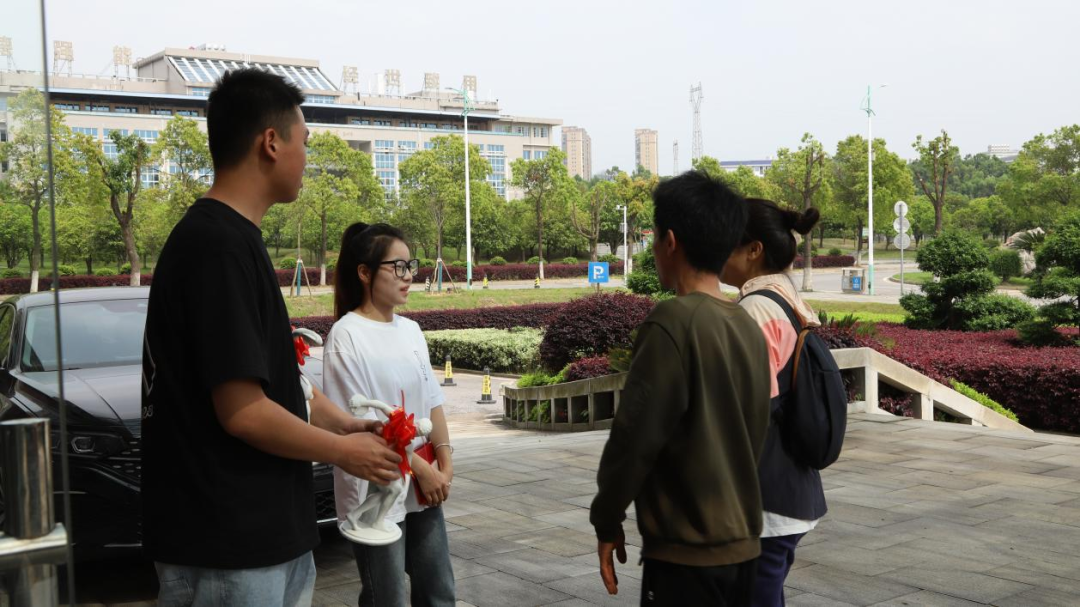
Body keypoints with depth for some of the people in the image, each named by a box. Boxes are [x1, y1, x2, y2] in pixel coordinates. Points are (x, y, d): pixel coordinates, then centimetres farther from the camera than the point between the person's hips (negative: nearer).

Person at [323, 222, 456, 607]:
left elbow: (432, 400, 11)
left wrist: (444, 462, -2)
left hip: (423, 487, 7)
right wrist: (420, 468, -15)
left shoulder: (411, 330, 9)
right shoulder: (347, 335, -13)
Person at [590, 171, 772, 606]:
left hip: (685, 553, -7)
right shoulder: (750, 328, 5)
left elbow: (635, 437, -17)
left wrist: (607, 521, -4)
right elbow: (754, 436, 11)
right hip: (742, 544, 7)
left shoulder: (673, 322, -17)